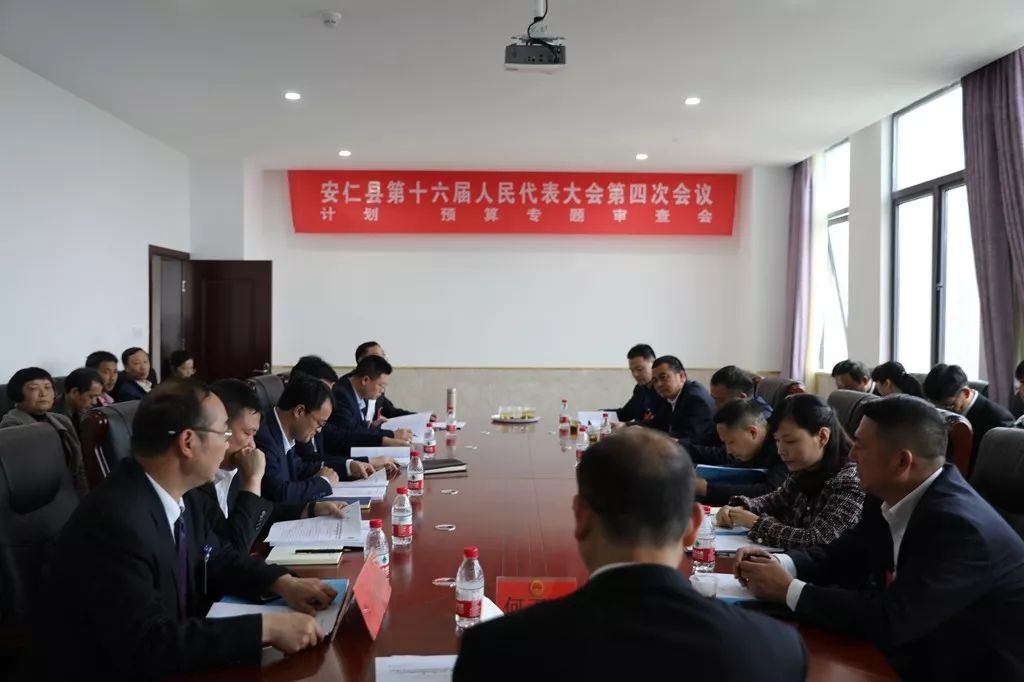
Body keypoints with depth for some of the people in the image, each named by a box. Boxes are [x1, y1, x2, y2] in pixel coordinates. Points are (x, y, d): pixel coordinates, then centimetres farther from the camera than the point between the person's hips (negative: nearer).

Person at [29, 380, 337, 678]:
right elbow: (149, 644, -29)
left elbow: (218, 558, 11)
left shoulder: (171, 494, -3)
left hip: (159, 661, 7)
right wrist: (267, 627, -29)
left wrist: (282, 582, -5)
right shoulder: (117, 520, -27)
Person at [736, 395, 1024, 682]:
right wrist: (779, 563, -11)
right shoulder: (890, 497, -4)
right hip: (922, 653, 7)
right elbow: (843, 557, 8)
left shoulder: (959, 526, -29)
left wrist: (788, 590, -23)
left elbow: (889, 620, -30)